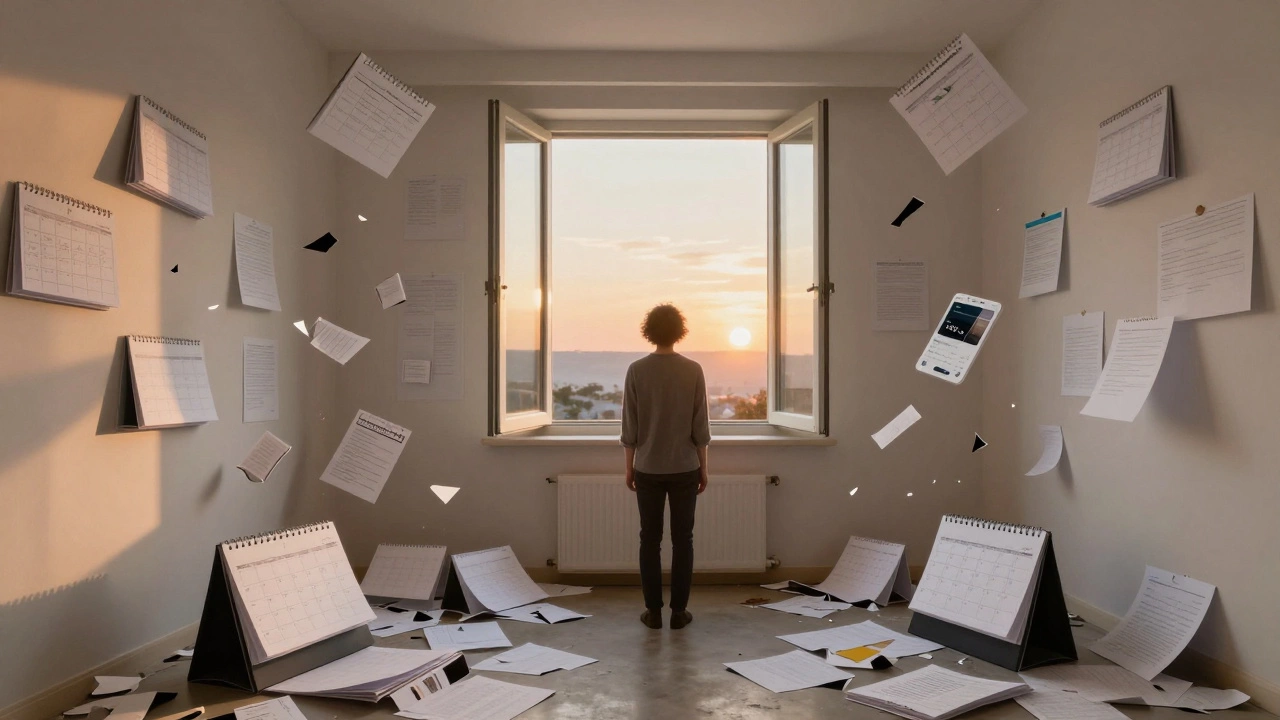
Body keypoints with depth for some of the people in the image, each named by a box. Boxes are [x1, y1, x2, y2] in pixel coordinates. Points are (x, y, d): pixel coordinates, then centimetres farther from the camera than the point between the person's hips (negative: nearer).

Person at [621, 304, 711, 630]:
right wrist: (703, 466, 7)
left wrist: (629, 466, 8)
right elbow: (700, 426, -3)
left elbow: (630, 426, -3)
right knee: (682, 539, 8)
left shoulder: (636, 370, -6)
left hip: (648, 469, 0)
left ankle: (653, 611, 13)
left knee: (650, 539, 8)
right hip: (684, 468, 0)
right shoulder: (693, 371, -6)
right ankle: (679, 610, 12)